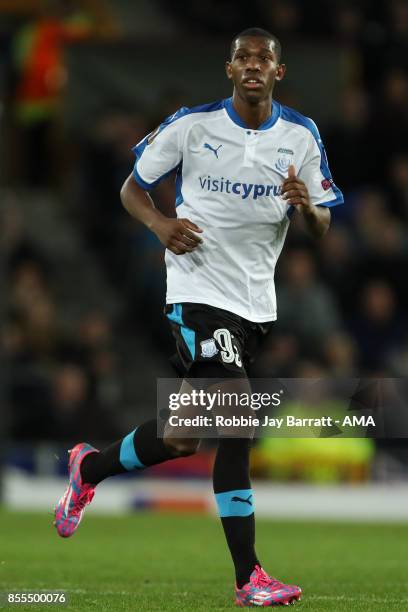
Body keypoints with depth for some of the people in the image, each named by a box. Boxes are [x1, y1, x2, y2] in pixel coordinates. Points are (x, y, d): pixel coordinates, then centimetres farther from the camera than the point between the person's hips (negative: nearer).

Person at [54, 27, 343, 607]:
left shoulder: (301, 136, 4)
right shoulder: (192, 124, -4)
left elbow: (323, 227, 6)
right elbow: (132, 188, 5)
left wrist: (306, 206, -17)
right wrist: (161, 224, -15)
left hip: (256, 300, 5)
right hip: (198, 291, -5)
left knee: (186, 435, 10)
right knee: (237, 423, -18)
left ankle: (90, 467, 37)